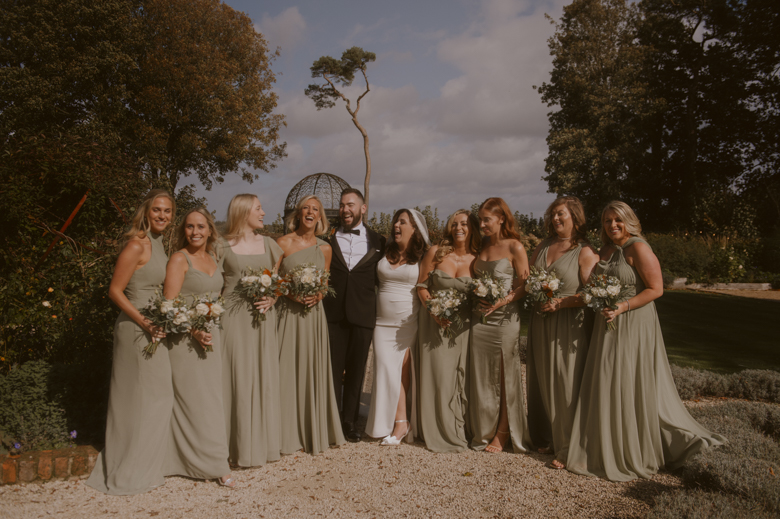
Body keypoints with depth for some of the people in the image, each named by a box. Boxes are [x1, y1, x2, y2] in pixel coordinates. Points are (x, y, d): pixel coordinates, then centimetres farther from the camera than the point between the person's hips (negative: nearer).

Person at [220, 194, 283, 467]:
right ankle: (241, 445, 12)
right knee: (238, 379, -1)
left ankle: (264, 442, 20)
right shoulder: (224, 246, 0)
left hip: (263, 319, 4)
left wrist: (271, 299, -5)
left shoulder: (269, 244, 11)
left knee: (264, 378, 6)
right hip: (234, 318, -3)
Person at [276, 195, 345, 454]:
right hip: (288, 313, -3)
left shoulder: (325, 248, 8)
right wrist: (291, 294, -14)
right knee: (287, 371, 0)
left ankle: (314, 432, 21)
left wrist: (317, 295, -4)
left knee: (313, 371, 7)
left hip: (314, 314, 3)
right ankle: (288, 434, 13)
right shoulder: (283, 243, -1)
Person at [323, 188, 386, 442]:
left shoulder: (378, 242, 8)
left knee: (356, 370, 8)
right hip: (334, 314, 0)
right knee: (333, 369, 2)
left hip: (363, 315, 0)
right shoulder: (329, 240, 8)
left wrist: (379, 307, 1)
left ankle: (349, 421, 21)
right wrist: (320, 298, -6)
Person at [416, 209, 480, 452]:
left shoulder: (477, 259, 1)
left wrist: (460, 310, -12)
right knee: (438, 375, -1)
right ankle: (442, 433, 13)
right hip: (435, 322, 0)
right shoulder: (436, 252, 1)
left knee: (462, 376, 1)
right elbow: (421, 286, 4)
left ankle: (461, 430, 18)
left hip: (463, 325, 1)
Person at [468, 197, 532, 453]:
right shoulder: (482, 246, 12)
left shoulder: (514, 247, -5)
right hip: (479, 318, 6)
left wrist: (502, 301, -20)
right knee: (480, 376, 8)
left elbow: (525, 286, -8)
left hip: (505, 317, -5)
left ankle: (503, 433, 16)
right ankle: (484, 431, 22)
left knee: (505, 375, 3)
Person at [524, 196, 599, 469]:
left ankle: (568, 449, 6)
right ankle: (545, 439, 24)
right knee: (540, 381, 10)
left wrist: (560, 302, -20)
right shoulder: (543, 247, 13)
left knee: (566, 385, -4)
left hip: (569, 326, -6)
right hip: (540, 323, 6)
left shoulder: (585, 252, -6)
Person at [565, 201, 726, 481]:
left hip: (634, 325, -8)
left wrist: (622, 307, -22)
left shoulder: (638, 248, -11)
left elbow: (655, 289, -15)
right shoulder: (605, 250, 13)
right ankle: (608, 450, 23)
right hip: (607, 327, 8)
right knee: (605, 388, 10)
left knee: (632, 389, -1)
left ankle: (636, 456, 13)